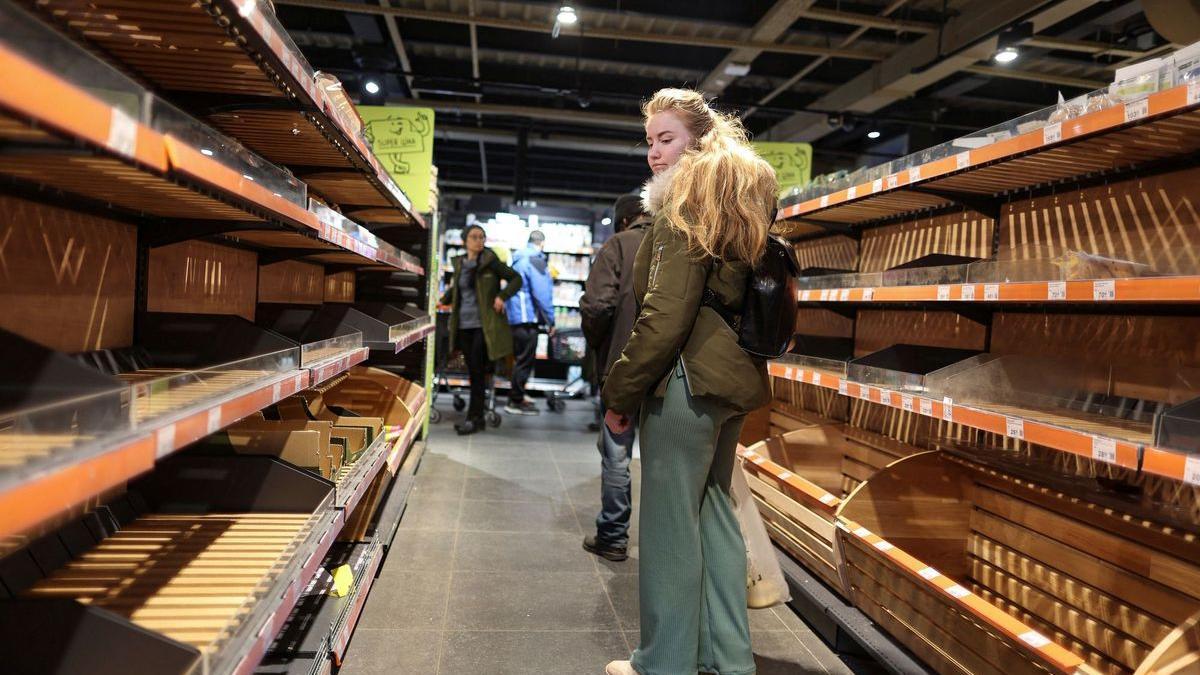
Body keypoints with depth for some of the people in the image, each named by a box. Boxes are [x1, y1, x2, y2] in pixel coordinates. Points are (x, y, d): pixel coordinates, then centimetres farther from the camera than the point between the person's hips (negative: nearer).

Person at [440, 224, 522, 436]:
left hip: (484, 325, -5)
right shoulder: (459, 264, 12)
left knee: (477, 371, -7)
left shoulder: (490, 261, -3)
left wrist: (502, 296, -12)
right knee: (472, 371, 6)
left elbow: (516, 279, 0)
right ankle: (478, 418, 14)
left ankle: (474, 418, 0)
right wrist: (444, 300, 17)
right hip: (464, 325, 5)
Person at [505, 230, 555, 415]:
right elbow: (542, 294, -18)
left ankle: (516, 397, 26)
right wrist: (550, 320, -14)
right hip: (528, 316, -9)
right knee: (525, 360, -3)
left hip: (516, 316, 9)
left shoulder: (519, 258, 14)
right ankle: (516, 402, 2)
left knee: (522, 358, 18)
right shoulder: (536, 260, -13)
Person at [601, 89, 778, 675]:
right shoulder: (740, 202, 17)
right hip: (734, 378, 10)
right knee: (714, 511, 17)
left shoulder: (685, 207, -11)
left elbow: (665, 317, -18)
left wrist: (620, 393, -11)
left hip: (688, 378, -10)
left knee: (670, 523, 2)